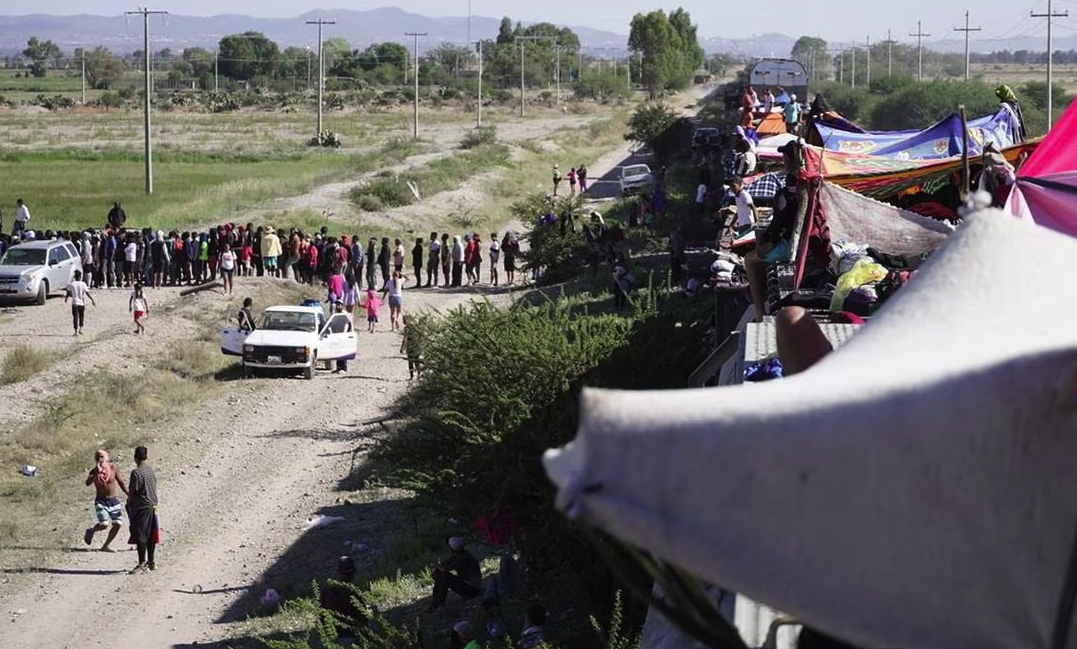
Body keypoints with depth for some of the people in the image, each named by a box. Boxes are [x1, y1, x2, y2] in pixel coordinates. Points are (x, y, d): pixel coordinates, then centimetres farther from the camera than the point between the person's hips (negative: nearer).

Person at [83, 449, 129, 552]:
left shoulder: (112, 468, -3)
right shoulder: (94, 471, -9)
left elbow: (120, 482, 9)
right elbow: (87, 483, -26)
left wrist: (128, 494, 8)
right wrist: (97, 473, -35)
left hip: (114, 501, 4)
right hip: (101, 501, -4)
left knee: (118, 524, -1)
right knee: (104, 524, -18)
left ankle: (106, 546, 15)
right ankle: (91, 531, 15)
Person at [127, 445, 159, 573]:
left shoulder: (136, 473, -17)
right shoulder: (151, 470, 6)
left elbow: (132, 491, -13)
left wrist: (129, 503, 5)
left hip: (141, 507, -8)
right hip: (152, 506, 8)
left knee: (140, 537, -3)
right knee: (150, 536, 14)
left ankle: (142, 564, -3)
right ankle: (151, 562, 21)